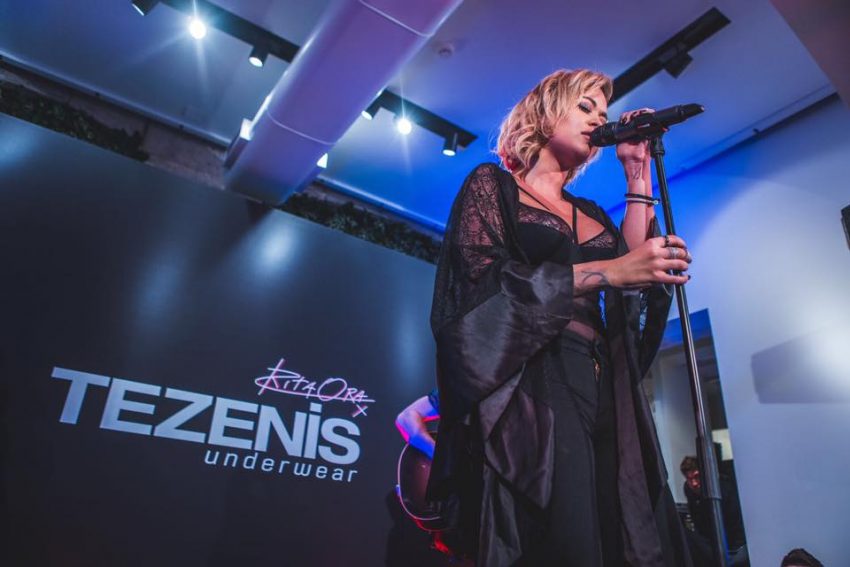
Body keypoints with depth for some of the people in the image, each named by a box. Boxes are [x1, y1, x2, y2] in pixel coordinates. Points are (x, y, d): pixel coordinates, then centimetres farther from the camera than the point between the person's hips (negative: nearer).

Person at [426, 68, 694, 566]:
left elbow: (639, 281, 8)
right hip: (530, 385, -6)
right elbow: (482, 280, -8)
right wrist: (608, 271, -14)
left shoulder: (591, 213, 25)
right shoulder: (493, 184, 8)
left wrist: (638, 173, 13)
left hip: (606, 390, 6)